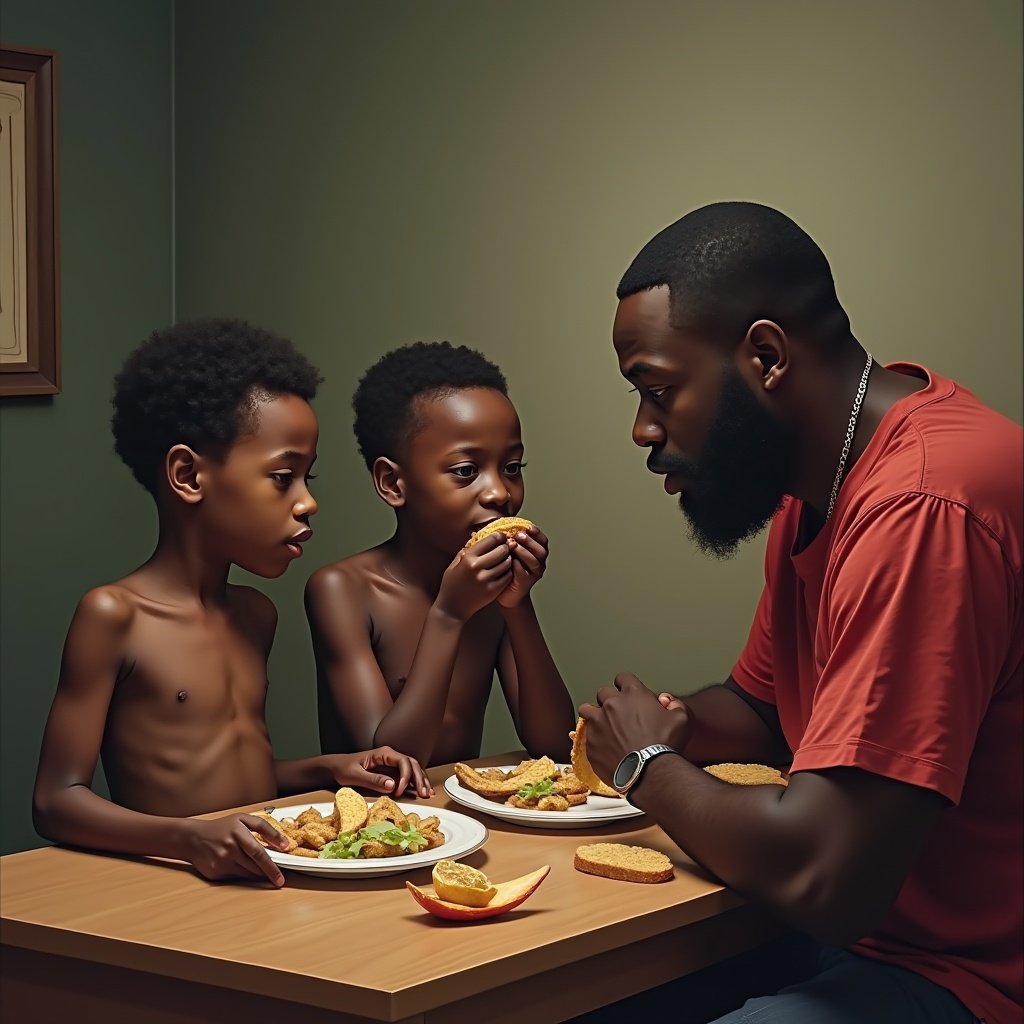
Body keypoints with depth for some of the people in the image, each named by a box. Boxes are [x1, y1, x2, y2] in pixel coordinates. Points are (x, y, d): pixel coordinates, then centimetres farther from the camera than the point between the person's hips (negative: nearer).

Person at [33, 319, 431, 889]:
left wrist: (327, 771, 10)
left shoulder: (256, 616, 15)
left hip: (267, 884, 7)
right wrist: (187, 838, -27)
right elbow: (57, 800, -12)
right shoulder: (113, 616, -7)